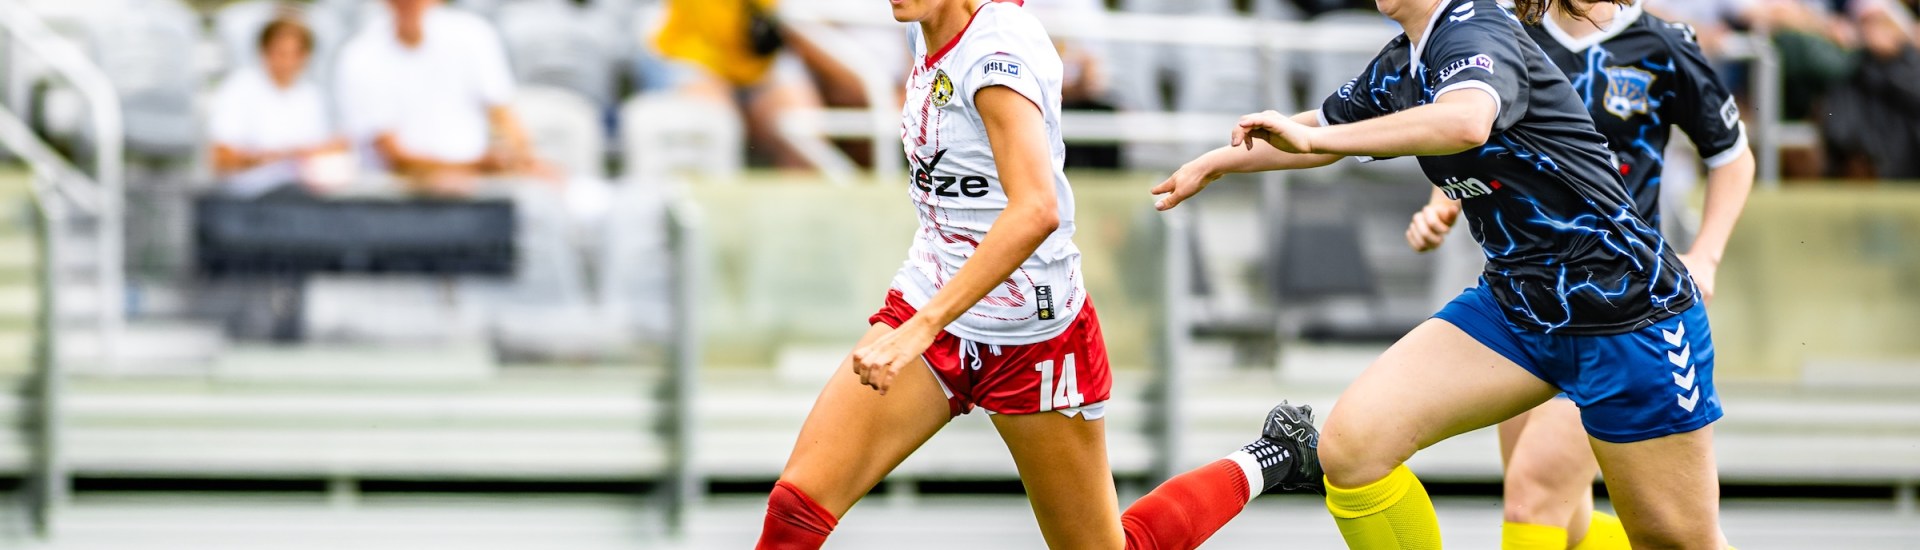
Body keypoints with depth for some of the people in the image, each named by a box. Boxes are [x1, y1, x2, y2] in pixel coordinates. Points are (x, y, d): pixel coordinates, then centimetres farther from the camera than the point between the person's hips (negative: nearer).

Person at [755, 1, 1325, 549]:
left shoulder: (998, 52, -25)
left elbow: (1036, 212, -38)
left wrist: (921, 328, -45)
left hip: (1031, 337, -7)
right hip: (927, 298, 7)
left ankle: (1271, 460, 31)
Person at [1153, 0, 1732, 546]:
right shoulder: (1400, 66, 8)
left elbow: (1466, 122, -42)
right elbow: (1324, 127, 29)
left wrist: (1314, 138, -42)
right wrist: (1215, 162, 42)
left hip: (1624, 301, -8)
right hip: (1515, 302, 8)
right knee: (1352, 444, -12)